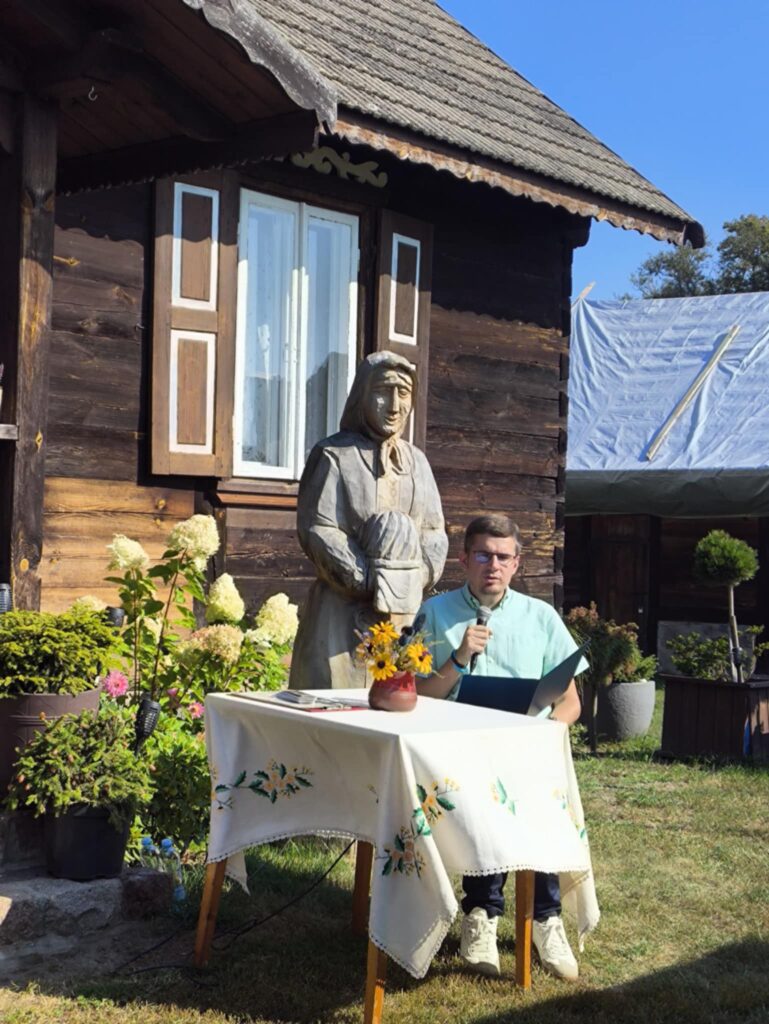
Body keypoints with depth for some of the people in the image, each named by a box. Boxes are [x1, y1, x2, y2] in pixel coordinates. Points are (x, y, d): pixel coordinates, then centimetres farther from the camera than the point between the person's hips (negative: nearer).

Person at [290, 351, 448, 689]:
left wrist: (417, 578, -4)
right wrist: (369, 583, -13)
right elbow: (317, 531, -9)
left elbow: (434, 532, 13)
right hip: (344, 611, -5)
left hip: (405, 609, 5)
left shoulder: (416, 461, 15)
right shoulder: (334, 455, -3)